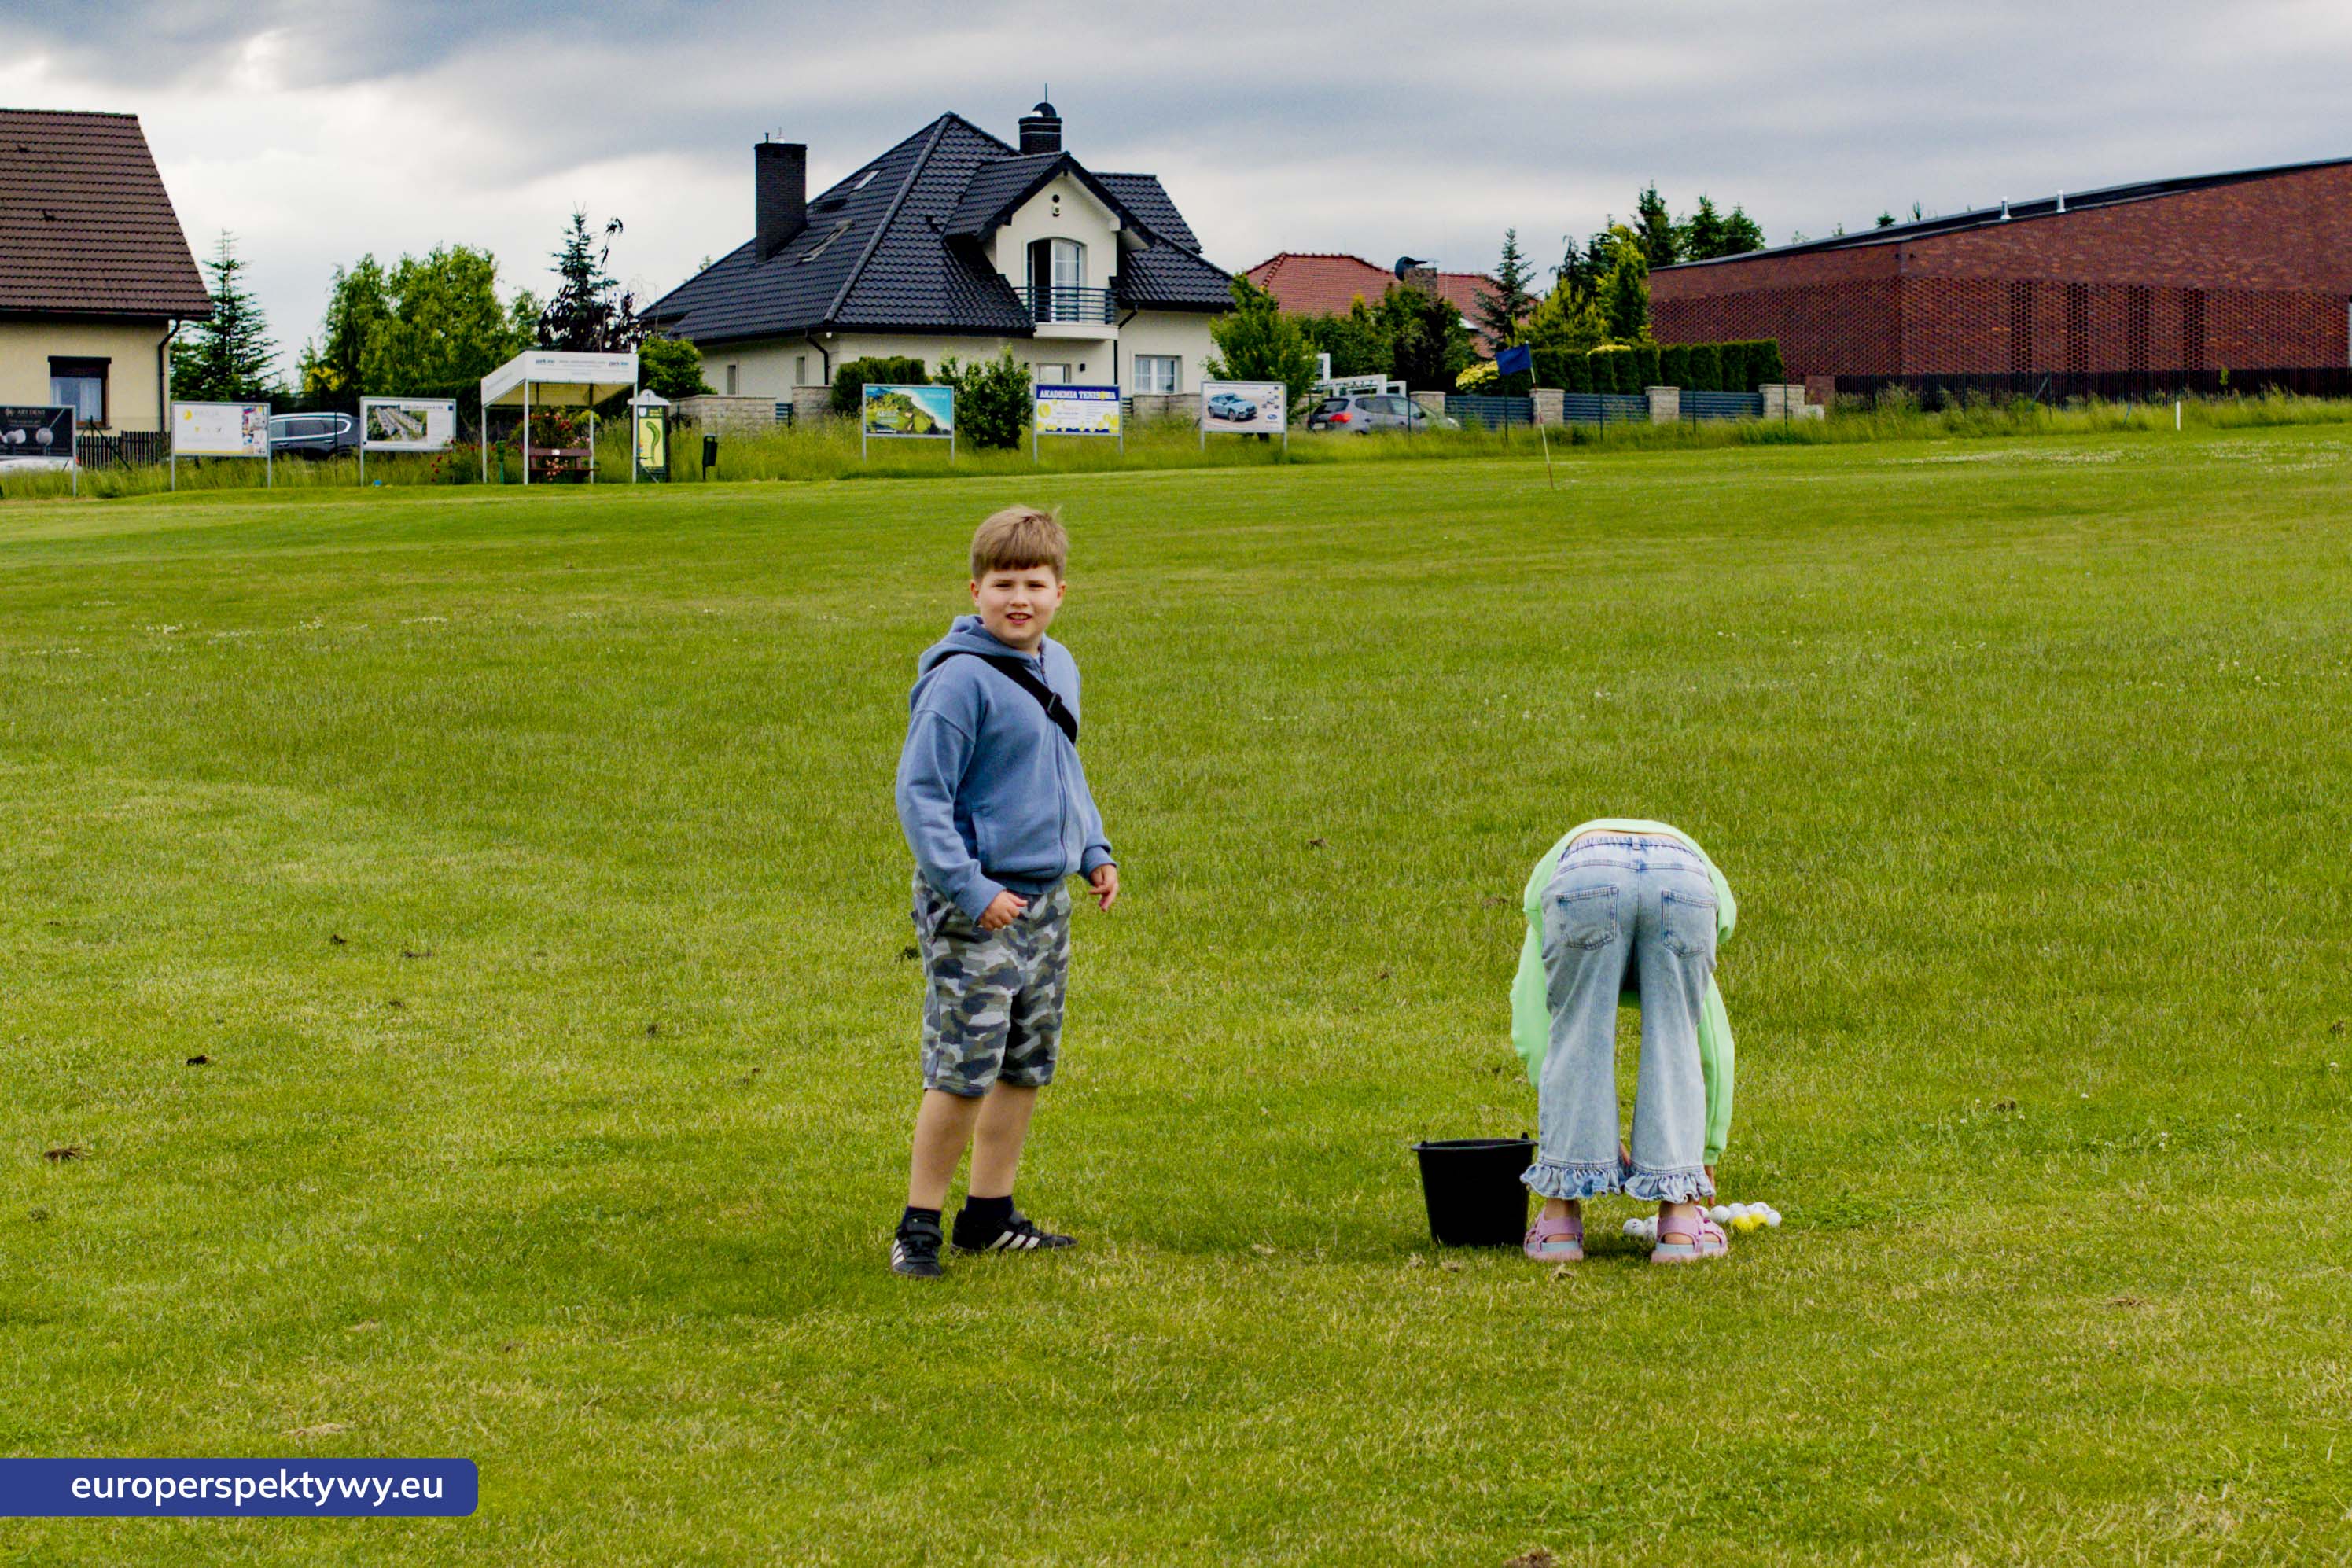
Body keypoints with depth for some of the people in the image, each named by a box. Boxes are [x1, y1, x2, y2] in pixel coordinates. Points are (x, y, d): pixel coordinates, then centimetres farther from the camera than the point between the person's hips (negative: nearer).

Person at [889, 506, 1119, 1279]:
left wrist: (1093, 851, 13)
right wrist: (969, 888, -21)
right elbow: (920, 794, -16)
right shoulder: (960, 679, -15)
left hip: (1046, 898, 8)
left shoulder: (1059, 668, 10)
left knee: (1027, 1066, 13)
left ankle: (990, 1215, 24)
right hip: (976, 905, -8)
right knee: (963, 1070, -8)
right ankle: (919, 1225, 3)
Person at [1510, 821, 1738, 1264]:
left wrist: (1601, 1139, 38)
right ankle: (1680, 1221, 15)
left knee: (1574, 1043, 16)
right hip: (1684, 881, 1)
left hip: (1584, 880, -1)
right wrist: (1707, 1152, 53)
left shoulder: (1552, 868, 42)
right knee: (1675, 1045, 18)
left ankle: (1560, 1220, 17)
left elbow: (1532, 1035, 31)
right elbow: (1716, 1046, 45)